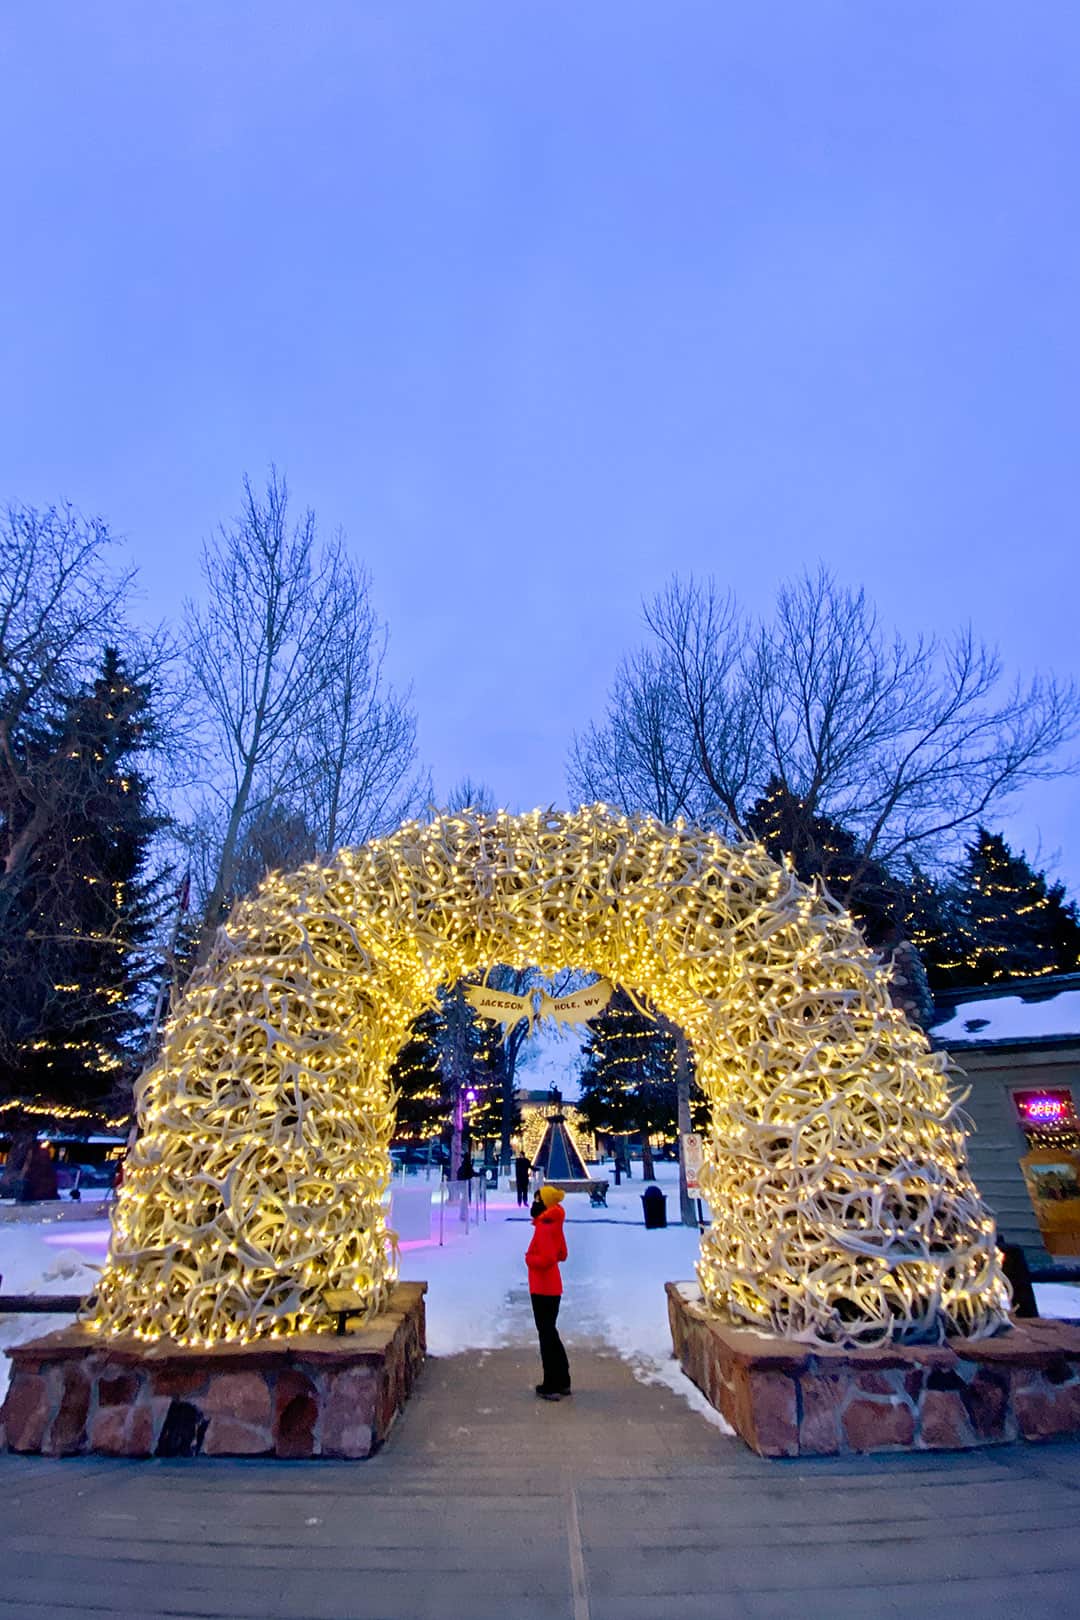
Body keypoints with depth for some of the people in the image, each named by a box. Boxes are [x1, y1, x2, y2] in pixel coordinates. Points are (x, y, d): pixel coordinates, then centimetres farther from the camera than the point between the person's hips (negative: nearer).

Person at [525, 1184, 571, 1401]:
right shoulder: (553, 1224, 9)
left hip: (543, 1290, -10)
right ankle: (562, 1382, 27)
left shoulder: (544, 1228, -21)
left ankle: (552, 1387, 8)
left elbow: (547, 1259, -29)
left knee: (547, 1336, 0)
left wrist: (529, 1258, -14)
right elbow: (561, 1254, 17)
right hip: (551, 1288, 10)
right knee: (550, 1333, 19)